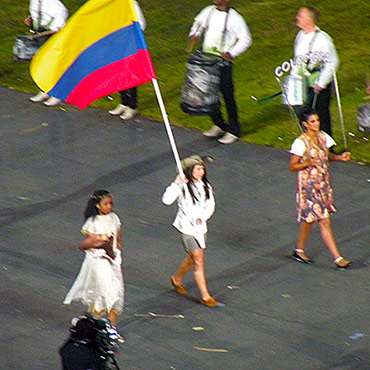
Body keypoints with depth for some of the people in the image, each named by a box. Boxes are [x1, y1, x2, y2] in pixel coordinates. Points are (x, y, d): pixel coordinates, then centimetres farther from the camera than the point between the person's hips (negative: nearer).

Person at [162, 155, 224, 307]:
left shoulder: (205, 186, 2)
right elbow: (167, 200, -27)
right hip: (186, 227, -6)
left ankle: (177, 279, 49)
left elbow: (210, 205, 5)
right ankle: (205, 296, -3)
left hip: (200, 227, 6)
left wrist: (202, 217, -12)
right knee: (199, 261, -8)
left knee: (193, 258, 22)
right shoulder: (182, 187, -15)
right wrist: (175, 184, -34)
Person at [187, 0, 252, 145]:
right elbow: (198, 23, 25)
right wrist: (194, 35, 5)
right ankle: (219, 126, 27)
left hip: (223, 62, -6)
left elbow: (245, 39, -5)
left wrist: (231, 53, -16)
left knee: (227, 95, -2)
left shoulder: (234, 18, -9)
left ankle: (233, 131, 9)